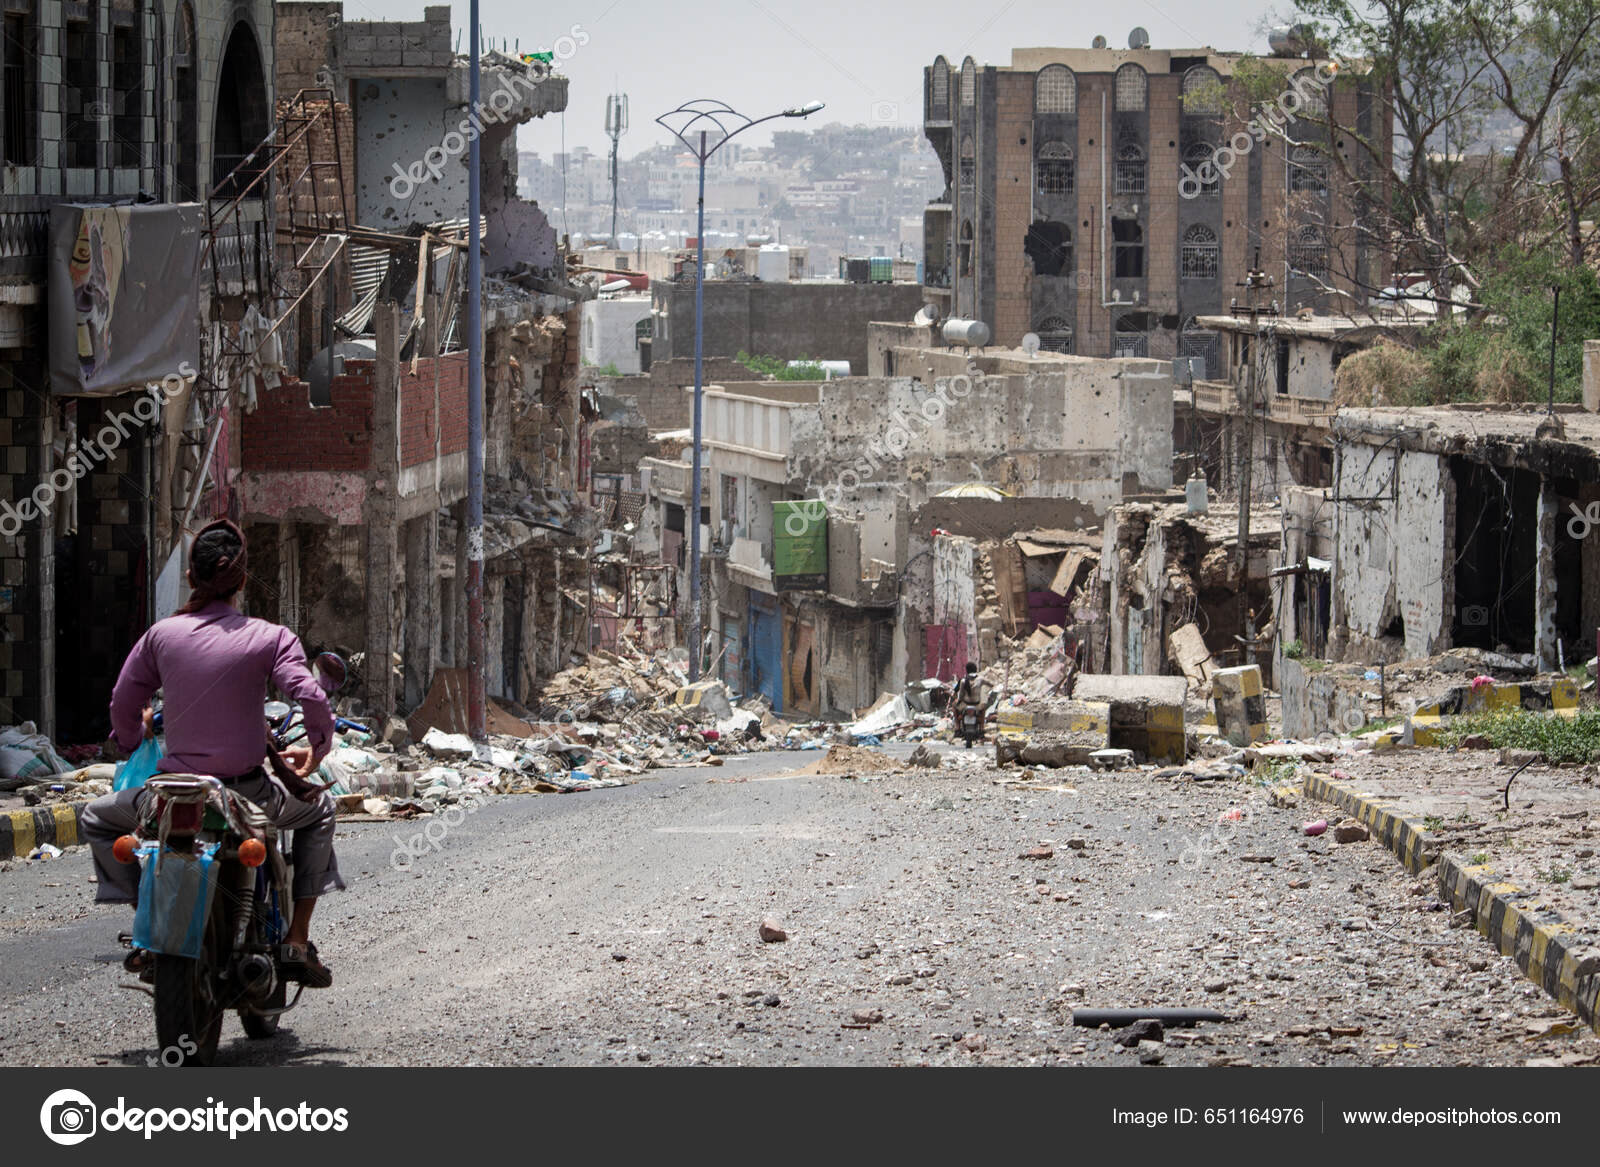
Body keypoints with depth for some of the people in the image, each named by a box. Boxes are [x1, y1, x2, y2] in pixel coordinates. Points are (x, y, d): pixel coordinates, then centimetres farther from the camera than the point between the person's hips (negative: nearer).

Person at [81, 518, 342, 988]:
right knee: (319, 808, 32)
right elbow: (311, 698, -14)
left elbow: (123, 707, 7)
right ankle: (298, 941, 22)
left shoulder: (161, 635, 0)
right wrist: (316, 750, 8)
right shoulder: (271, 638, -4)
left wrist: (132, 739, 31)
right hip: (249, 797, 0)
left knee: (98, 818, 29)